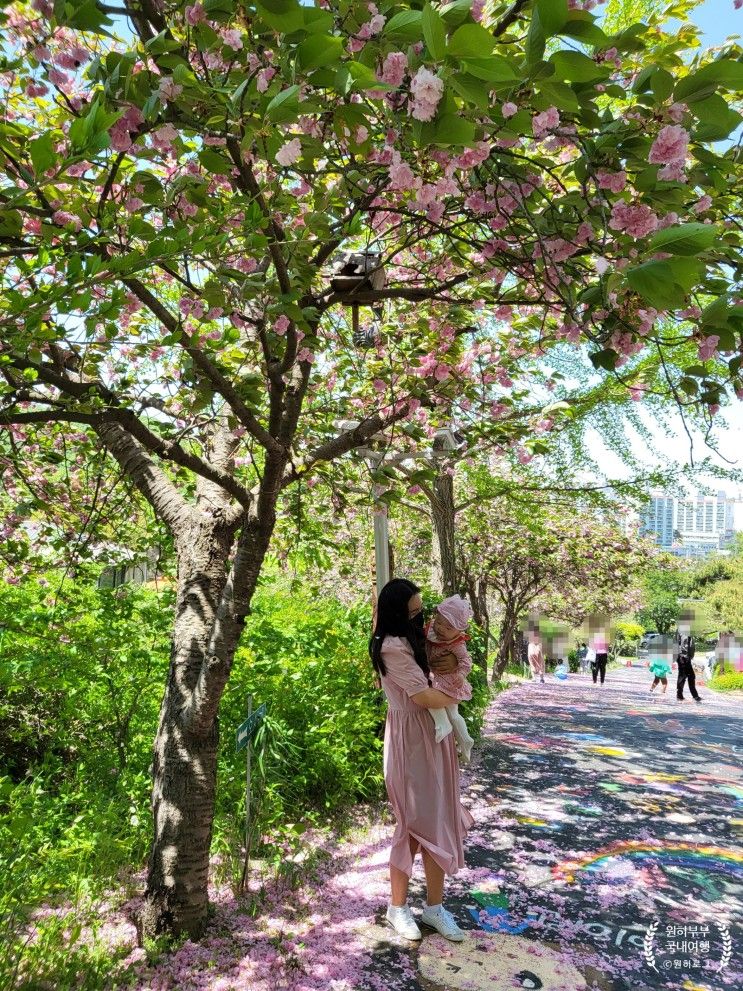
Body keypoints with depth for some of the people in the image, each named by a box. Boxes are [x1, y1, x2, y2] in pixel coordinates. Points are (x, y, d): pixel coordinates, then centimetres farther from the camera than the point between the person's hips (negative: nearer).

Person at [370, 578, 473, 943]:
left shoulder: (414, 639, 8)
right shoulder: (392, 646, -20)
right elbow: (422, 696, -22)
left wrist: (453, 665, -3)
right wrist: (454, 696, -4)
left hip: (433, 735, 8)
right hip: (412, 740, -8)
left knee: (438, 821, 13)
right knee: (416, 824, 3)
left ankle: (434, 905, 26)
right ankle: (397, 907, 22)